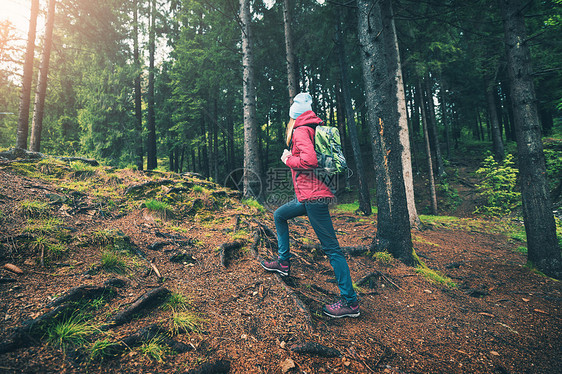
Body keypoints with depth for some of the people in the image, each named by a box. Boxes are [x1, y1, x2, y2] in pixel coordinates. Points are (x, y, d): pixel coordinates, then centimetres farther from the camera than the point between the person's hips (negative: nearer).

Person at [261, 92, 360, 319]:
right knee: (279, 215, 24)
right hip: (310, 195, 10)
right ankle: (284, 262, 31)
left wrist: (288, 160, -7)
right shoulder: (314, 128, 17)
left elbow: (309, 160, -25)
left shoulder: (300, 131, -10)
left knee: (331, 247, -7)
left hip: (313, 196, -10)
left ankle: (350, 302, 2)